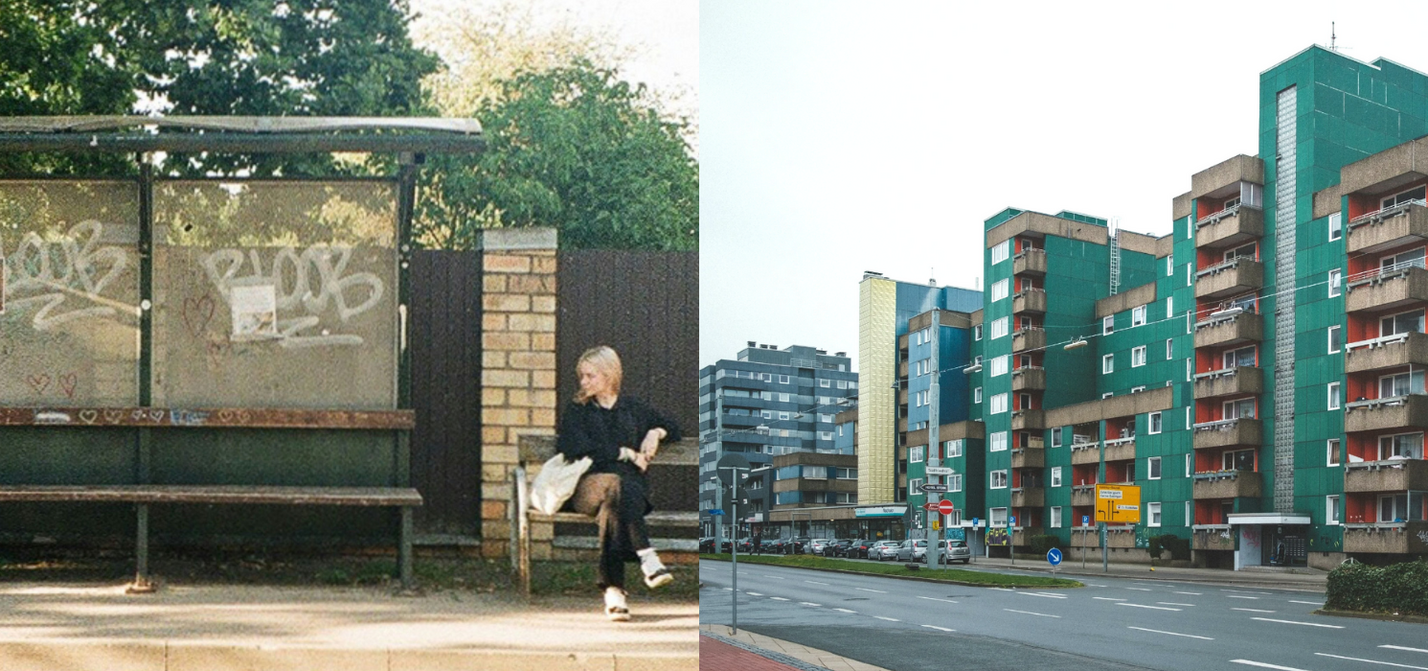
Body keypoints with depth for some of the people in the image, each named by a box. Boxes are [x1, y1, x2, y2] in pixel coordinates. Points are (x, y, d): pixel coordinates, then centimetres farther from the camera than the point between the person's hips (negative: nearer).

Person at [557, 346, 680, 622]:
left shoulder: (634, 409, 24)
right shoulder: (577, 411, 19)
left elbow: (673, 428, 36)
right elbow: (576, 449, 0)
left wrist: (656, 432, 12)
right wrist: (625, 453, -2)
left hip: (631, 485, 1)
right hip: (588, 484, -1)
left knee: (613, 508, -37)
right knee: (617, 486, -38)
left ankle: (613, 589, -48)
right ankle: (647, 558, -46)